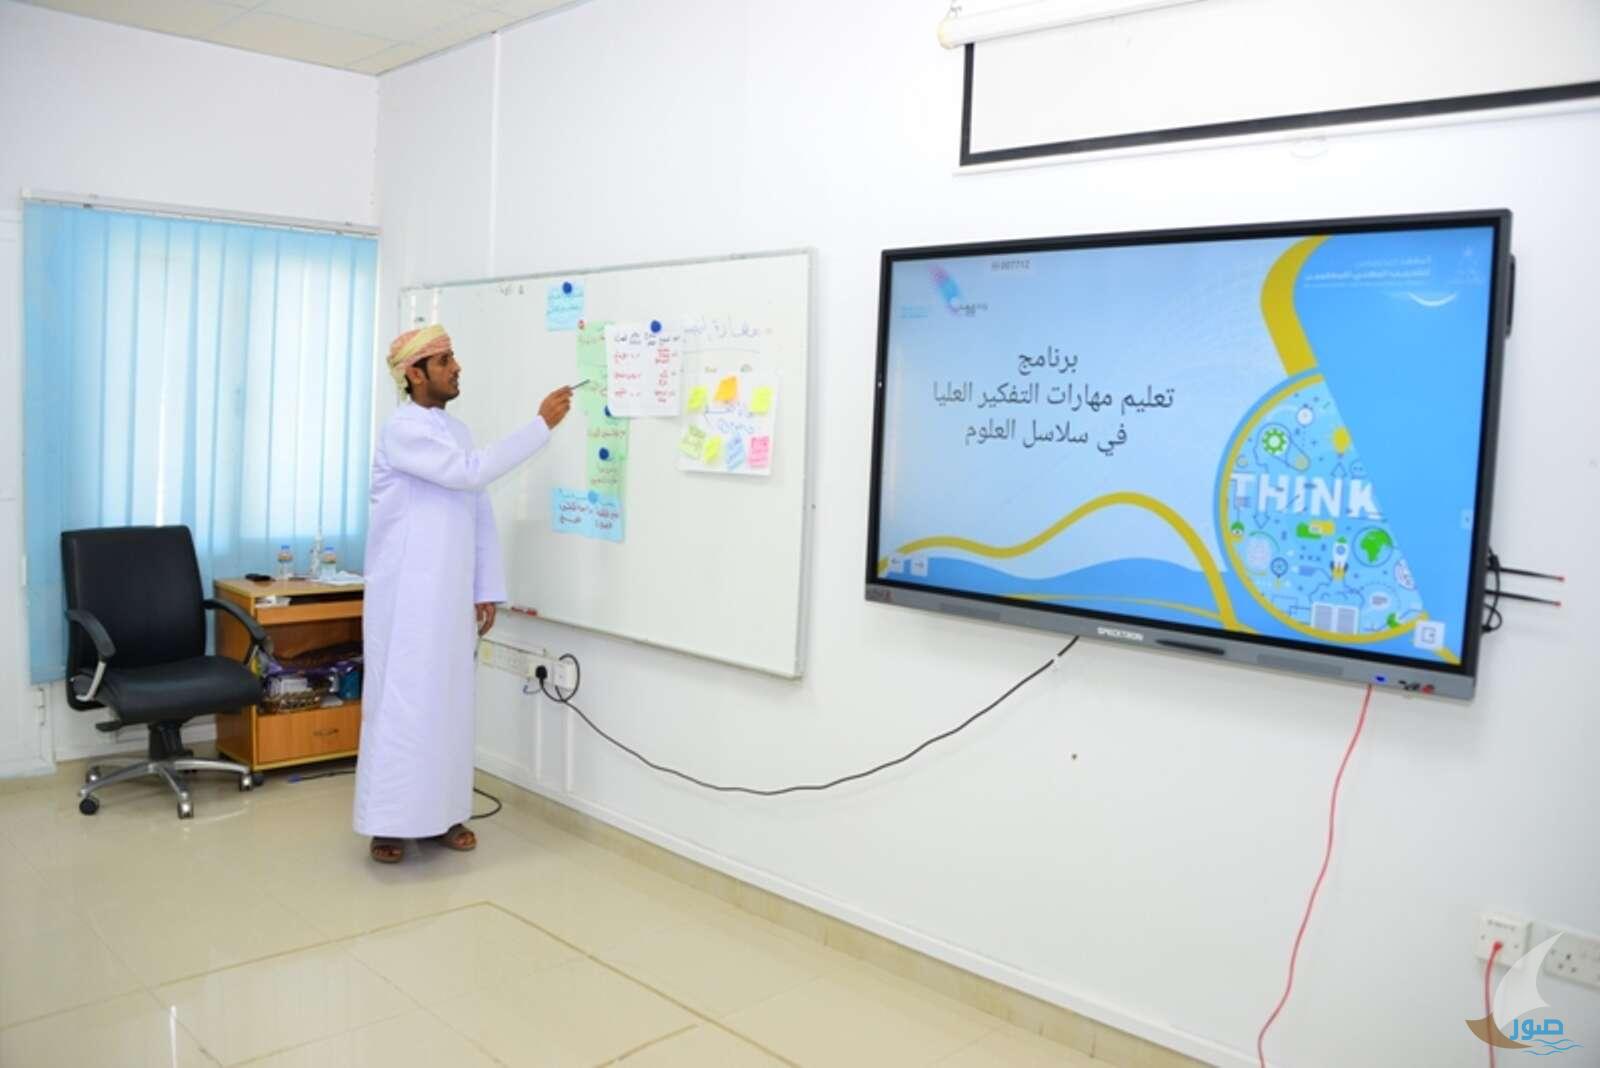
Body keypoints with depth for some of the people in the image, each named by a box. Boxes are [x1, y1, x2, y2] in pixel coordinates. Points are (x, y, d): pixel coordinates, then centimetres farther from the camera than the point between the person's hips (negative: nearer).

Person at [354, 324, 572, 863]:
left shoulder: (456, 429, 14)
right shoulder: (403, 429, -11)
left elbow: (480, 513, 14)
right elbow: (471, 472, -22)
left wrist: (486, 590, 10)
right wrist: (542, 424, -20)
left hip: (451, 596, 7)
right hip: (406, 595, -7)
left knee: (448, 703, 11)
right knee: (401, 703, -3)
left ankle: (440, 813, 21)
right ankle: (386, 823, 7)